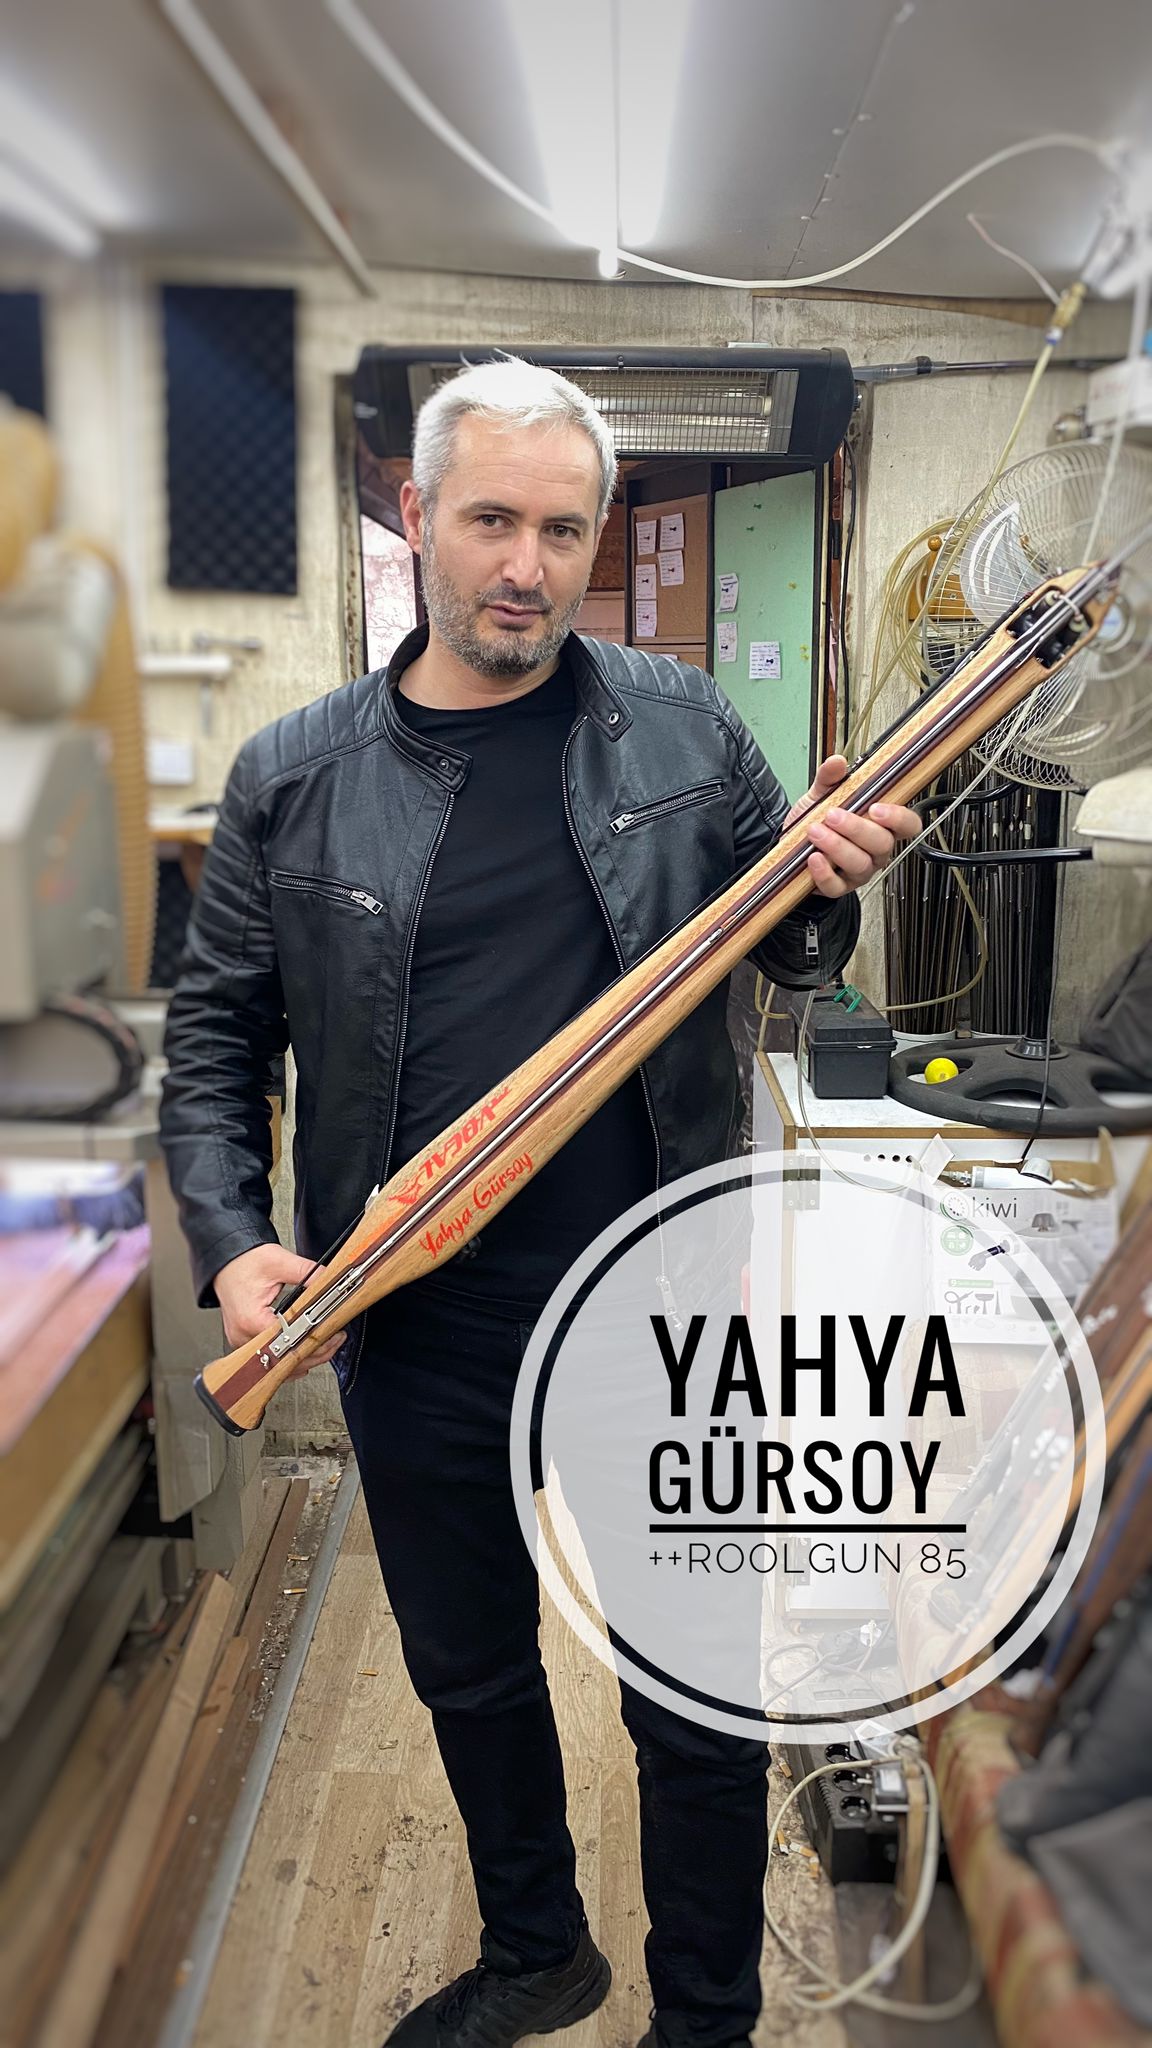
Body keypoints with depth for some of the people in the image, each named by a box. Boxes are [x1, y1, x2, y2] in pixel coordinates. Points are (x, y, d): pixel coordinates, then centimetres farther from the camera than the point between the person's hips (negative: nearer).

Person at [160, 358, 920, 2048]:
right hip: (416, 1340, 2)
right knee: (469, 1673, 23)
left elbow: (784, 954, 9)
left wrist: (830, 890, -13)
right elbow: (216, 1032, 6)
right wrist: (230, 1240, -7)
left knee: (697, 1703, 14)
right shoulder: (293, 779, -2)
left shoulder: (683, 731, -2)